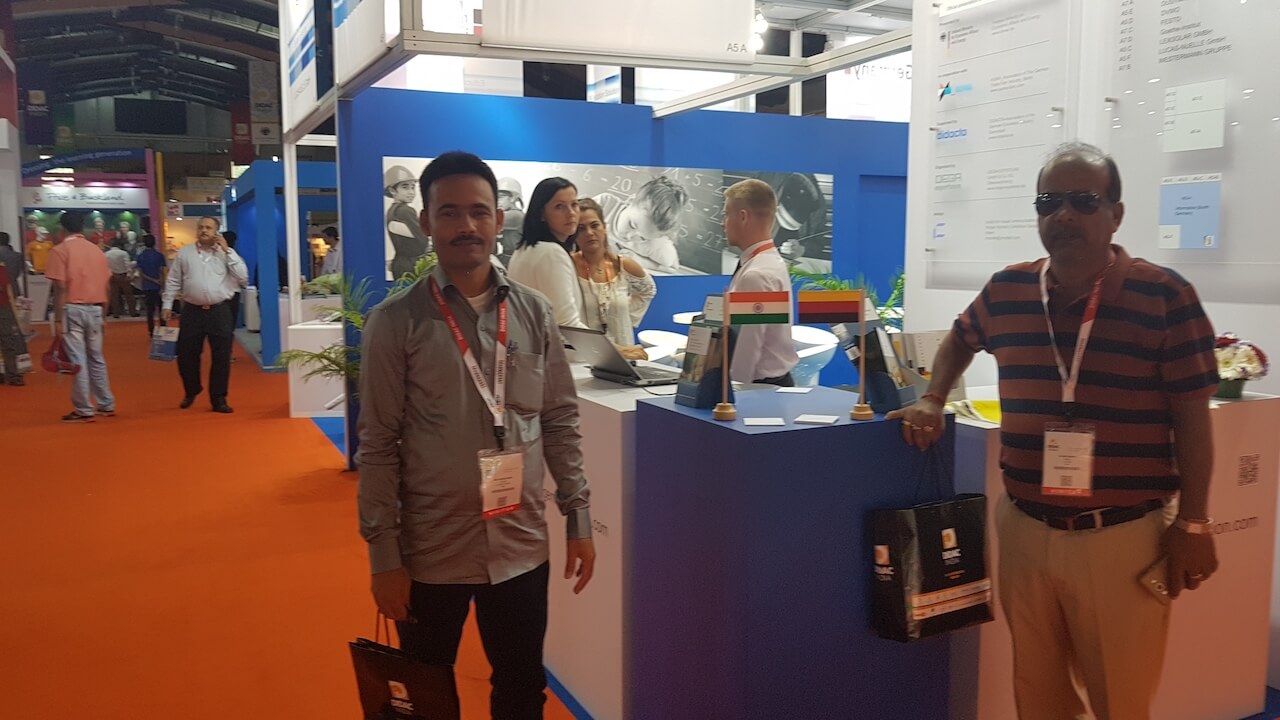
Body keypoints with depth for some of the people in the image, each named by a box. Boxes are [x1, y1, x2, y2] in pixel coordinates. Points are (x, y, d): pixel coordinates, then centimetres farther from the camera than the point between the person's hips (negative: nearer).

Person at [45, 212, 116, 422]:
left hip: (72, 310, -5)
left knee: (77, 360, -1)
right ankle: (106, 405, 19)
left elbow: (60, 288, -12)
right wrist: (103, 316, 17)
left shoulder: (60, 250, -6)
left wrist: (57, 319, -10)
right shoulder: (97, 250, 9)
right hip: (95, 310, 5)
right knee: (97, 358, 15)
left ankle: (84, 410, 3)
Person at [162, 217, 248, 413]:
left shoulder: (226, 253, 4)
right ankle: (191, 392, 30)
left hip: (219, 311, -1)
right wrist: (166, 305, 4)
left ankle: (218, 399, 12)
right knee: (186, 355, 5)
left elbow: (243, 277, -8)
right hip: (192, 311, 1)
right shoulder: (185, 253, 6)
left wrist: (227, 251, -9)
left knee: (221, 356, 1)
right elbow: (173, 281, 9)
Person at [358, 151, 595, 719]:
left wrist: (578, 517, 4)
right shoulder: (395, 322, -7)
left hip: (521, 545, 2)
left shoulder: (535, 314, 1)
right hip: (430, 551, -2)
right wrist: (383, 556, -8)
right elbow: (378, 447, -7)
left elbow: (561, 422, 6)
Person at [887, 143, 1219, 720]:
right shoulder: (1006, 291, 2)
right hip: (1025, 528, 4)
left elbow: (1192, 418, -6)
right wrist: (932, 401, 6)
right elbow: (959, 341, 23)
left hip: (1124, 536, -3)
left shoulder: (1164, 297, -9)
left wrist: (1193, 525, -5)